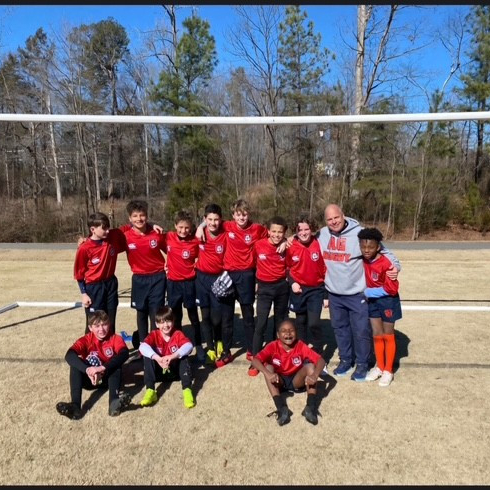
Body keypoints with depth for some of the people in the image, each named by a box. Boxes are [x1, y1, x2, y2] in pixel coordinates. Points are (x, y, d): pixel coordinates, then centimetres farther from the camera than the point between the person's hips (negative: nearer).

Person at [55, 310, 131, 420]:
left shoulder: (115, 338, -13)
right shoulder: (86, 340, -12)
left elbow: (124, 354, -34)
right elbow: (69, 355, -30)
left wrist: (102, 368, -47)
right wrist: (88, 370, -47)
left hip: (108, 377, -1)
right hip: (90, 378, 1)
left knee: (116, 363, -30)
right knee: (75, 364, -23)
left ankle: (114, 402, -51)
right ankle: (75, 405, -39)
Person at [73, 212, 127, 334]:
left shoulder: (114, 236, -8)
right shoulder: (84, 248, -18)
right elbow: (79, 273, -9)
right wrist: (83, 294, -8)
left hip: (111, 284, 4)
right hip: (94, 287, -4)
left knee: (111, 321, 15)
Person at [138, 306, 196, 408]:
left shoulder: (178, 334, -8)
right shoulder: (154, 334, -7)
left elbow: (189, 346, -28)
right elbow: (142, 346, -28)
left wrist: (172, 356, -44)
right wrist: (158, 359, -43)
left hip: (175, 370, -1)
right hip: (159, 371, 1)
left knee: (183, 356, -27)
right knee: (147, 356, -23)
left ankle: (187, 390, -35)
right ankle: (150, 391, -32)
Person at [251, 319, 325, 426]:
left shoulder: (301, 346, -15)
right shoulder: (273, 346, -17)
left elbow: (321, 360, -24)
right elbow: (255, 360, -30)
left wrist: (315, 375, -44)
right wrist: (268, 374, -48)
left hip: (297, 381, 0)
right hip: (279, 381, 0)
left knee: (310, 366, -25)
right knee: (268, 367, -28)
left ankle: (311, 407, -32)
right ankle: (281, 408, -37)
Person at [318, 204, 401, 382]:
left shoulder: (359, 233, -14)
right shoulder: (322, 235, 0)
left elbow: (382, 251, -11)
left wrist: (395, 265, -25)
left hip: (357, 294, -4)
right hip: (334, 294, 4)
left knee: (361, 330, 5)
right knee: (340, 328, 17)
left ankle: (362, 364, 25)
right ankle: (345, 360, 36)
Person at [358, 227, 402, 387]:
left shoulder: (385, 264, -26)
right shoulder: (362, 261, -8)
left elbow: (391, 289, -23)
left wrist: (368, 292, -19)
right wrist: (366, 293, -5)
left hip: (387, 301, -5)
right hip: (372, 301, 5)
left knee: (388, 336, 7)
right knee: (376, 335, 14)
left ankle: (388, 371, 21)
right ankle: (379, 367, 29)